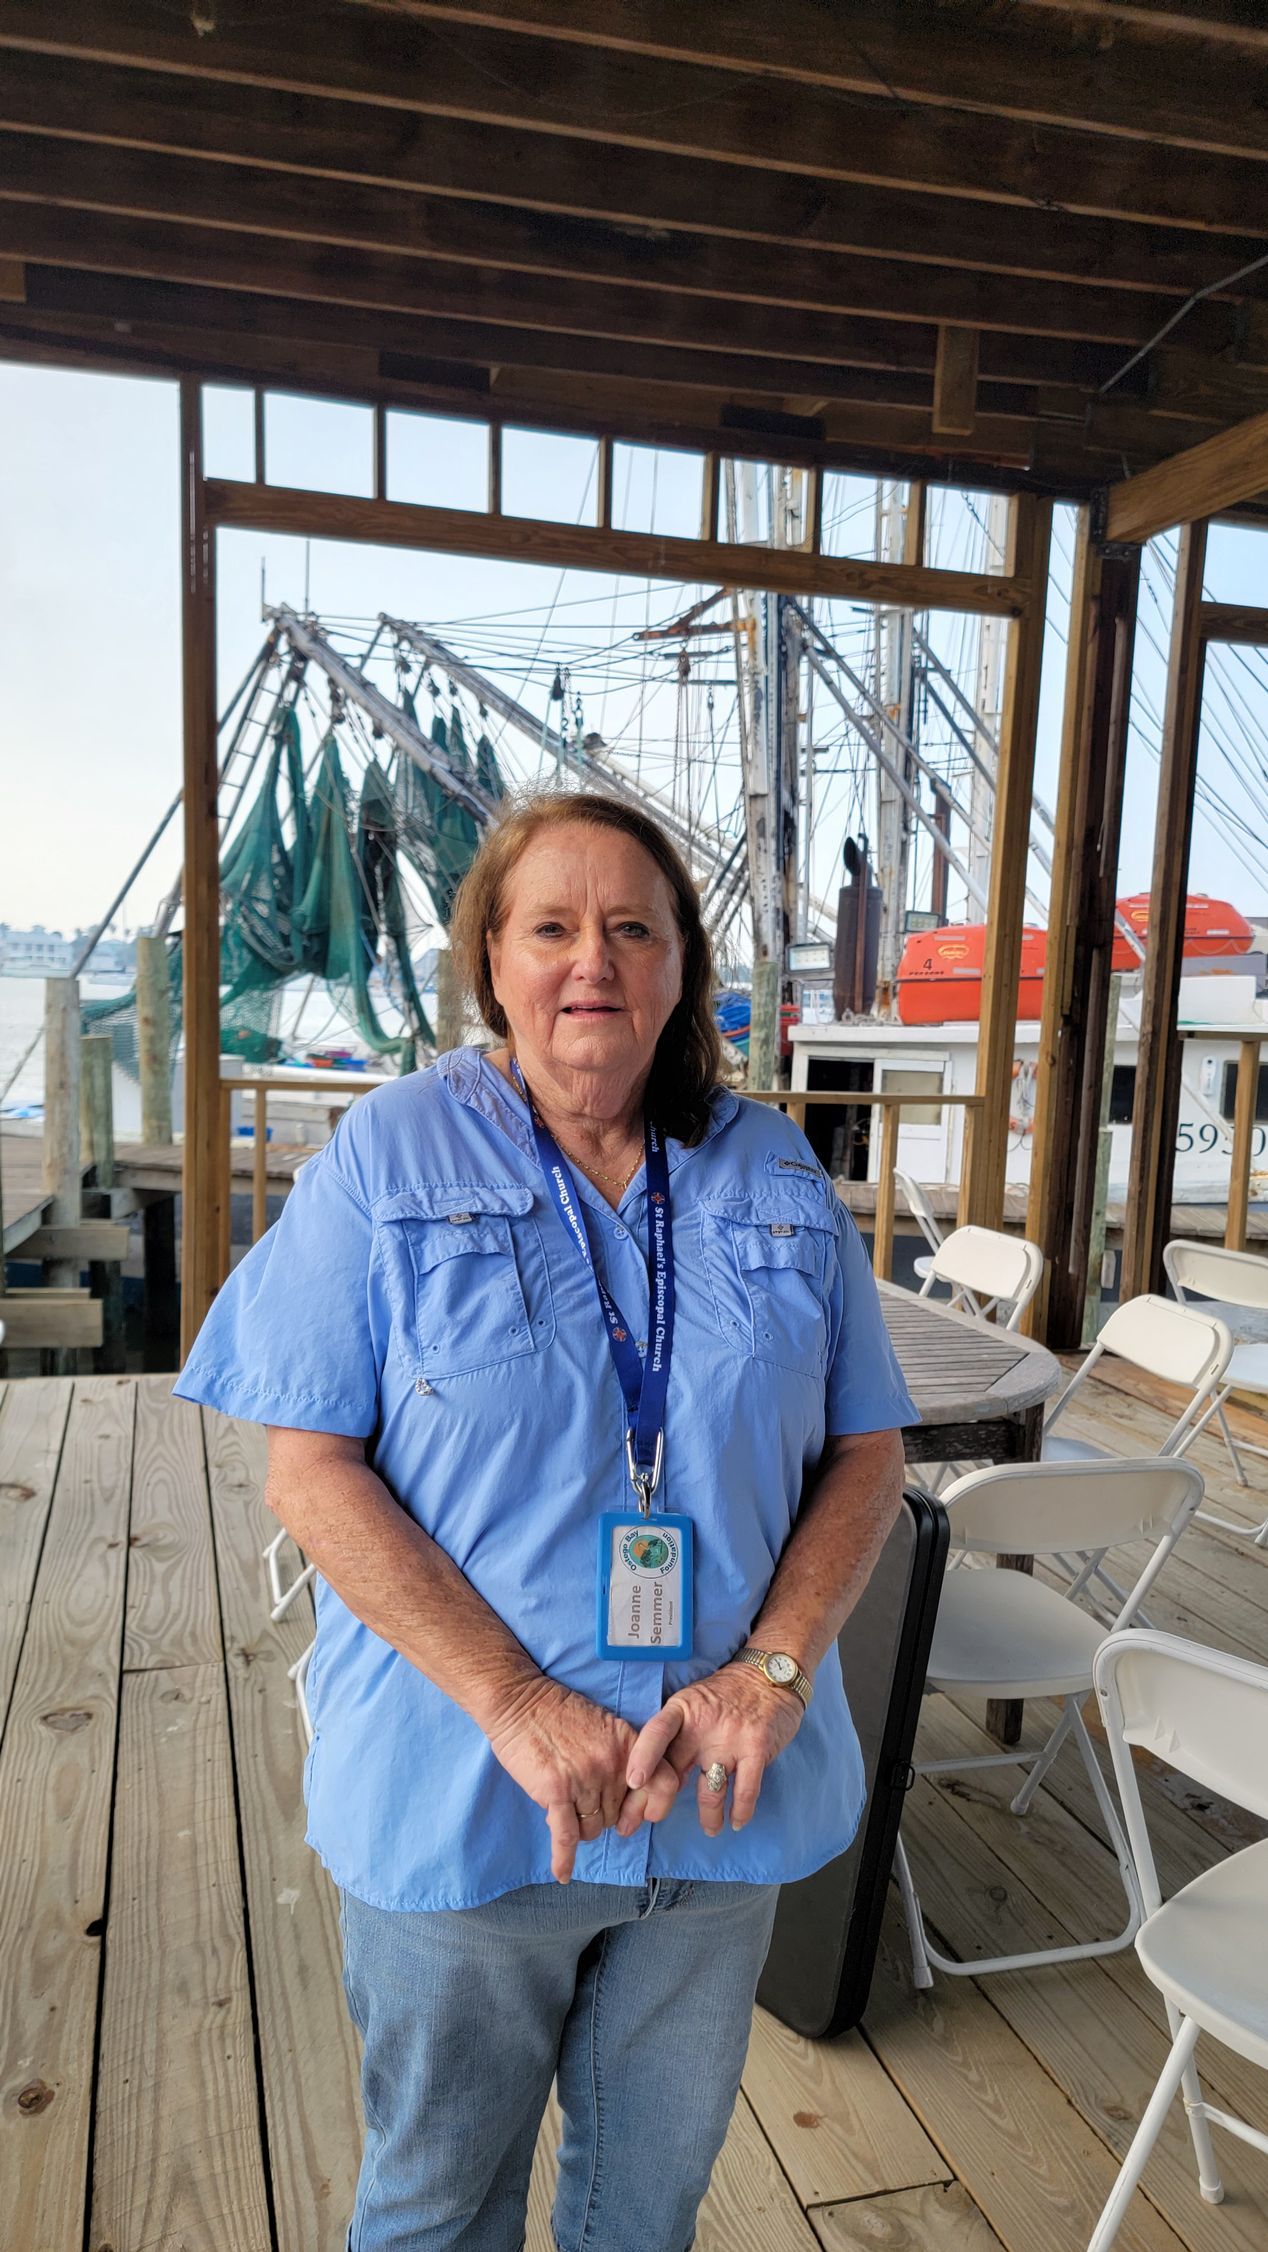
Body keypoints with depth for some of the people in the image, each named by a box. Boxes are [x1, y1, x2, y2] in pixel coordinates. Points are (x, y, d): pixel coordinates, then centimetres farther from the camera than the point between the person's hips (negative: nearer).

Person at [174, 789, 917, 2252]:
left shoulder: (776, 1174, 0)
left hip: (720, 1794, 3)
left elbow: (868, 1449, 3)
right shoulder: (389, 1156, -9)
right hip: (457, 1797, -2)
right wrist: (518, 1707, -20)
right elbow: (310, 1470, -13)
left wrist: (774, 1670, -13)